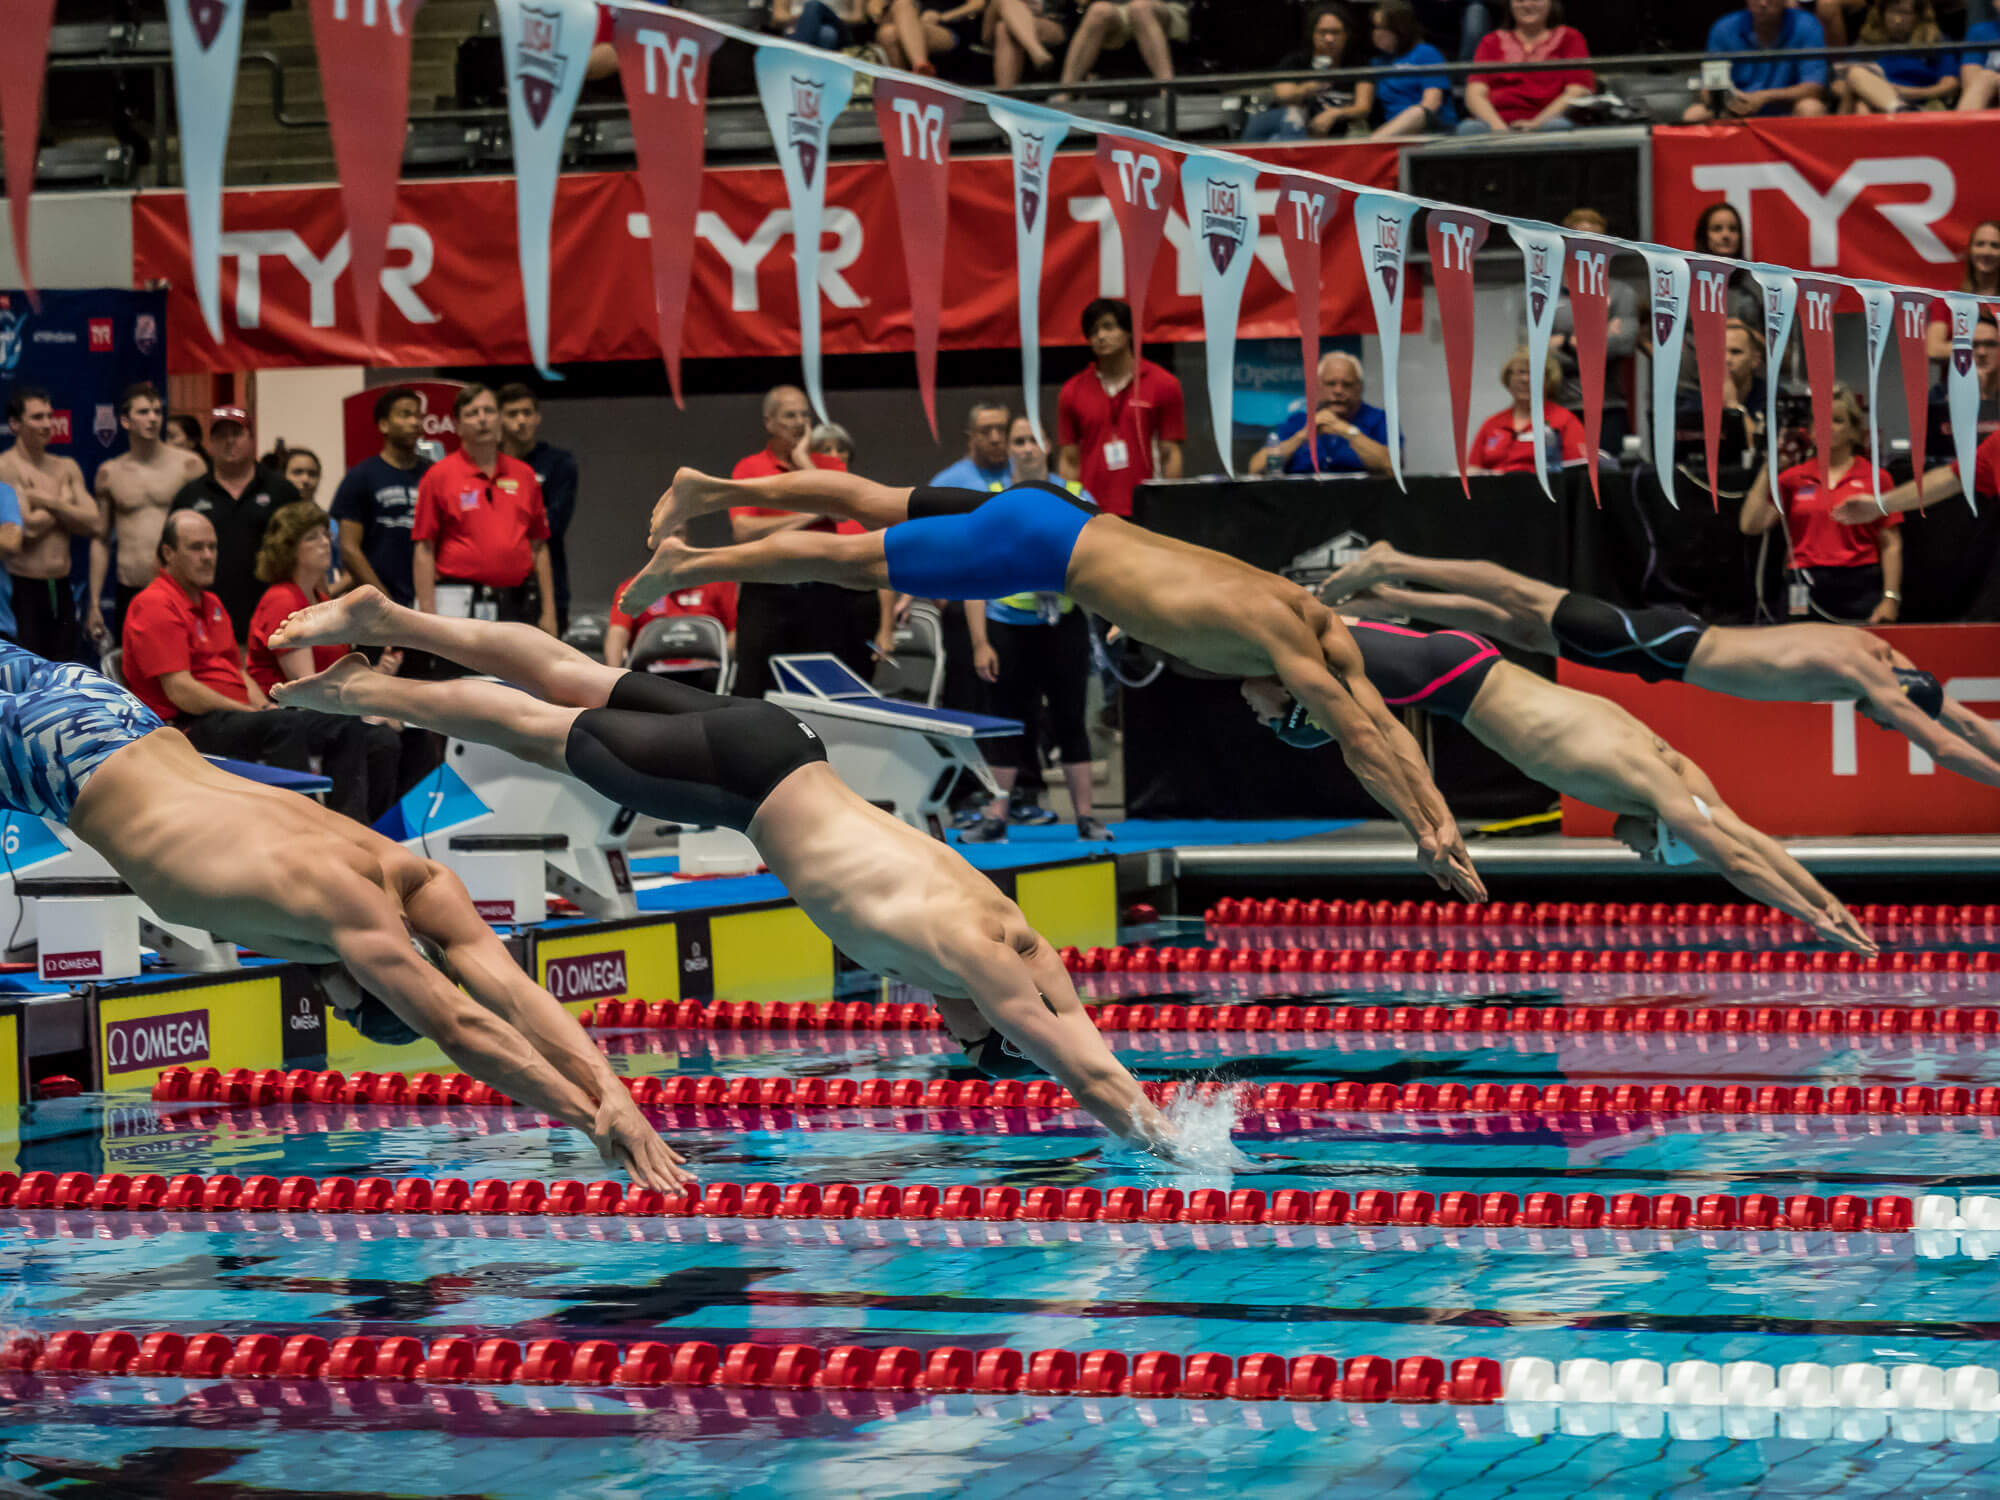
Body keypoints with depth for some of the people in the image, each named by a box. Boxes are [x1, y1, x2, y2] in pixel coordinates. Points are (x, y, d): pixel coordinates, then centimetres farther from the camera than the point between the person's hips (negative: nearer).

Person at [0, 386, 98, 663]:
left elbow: (92, 523, 2)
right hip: (22, 587, -6)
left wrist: (51, 503, -9)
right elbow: (27, 527, -18)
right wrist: (65, 504, -3)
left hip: (61, 588, 6)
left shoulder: (67, 468, 12)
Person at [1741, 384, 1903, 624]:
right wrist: (1768, 468, 0)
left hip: (1860, 592, -1)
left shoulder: (1875, 478, 6)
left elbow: (1891, 546, 4)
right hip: (1806, 593, 1)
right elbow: (1751, 525, 1)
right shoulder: (1794, 478, 10)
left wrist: (1891, 599, -5)